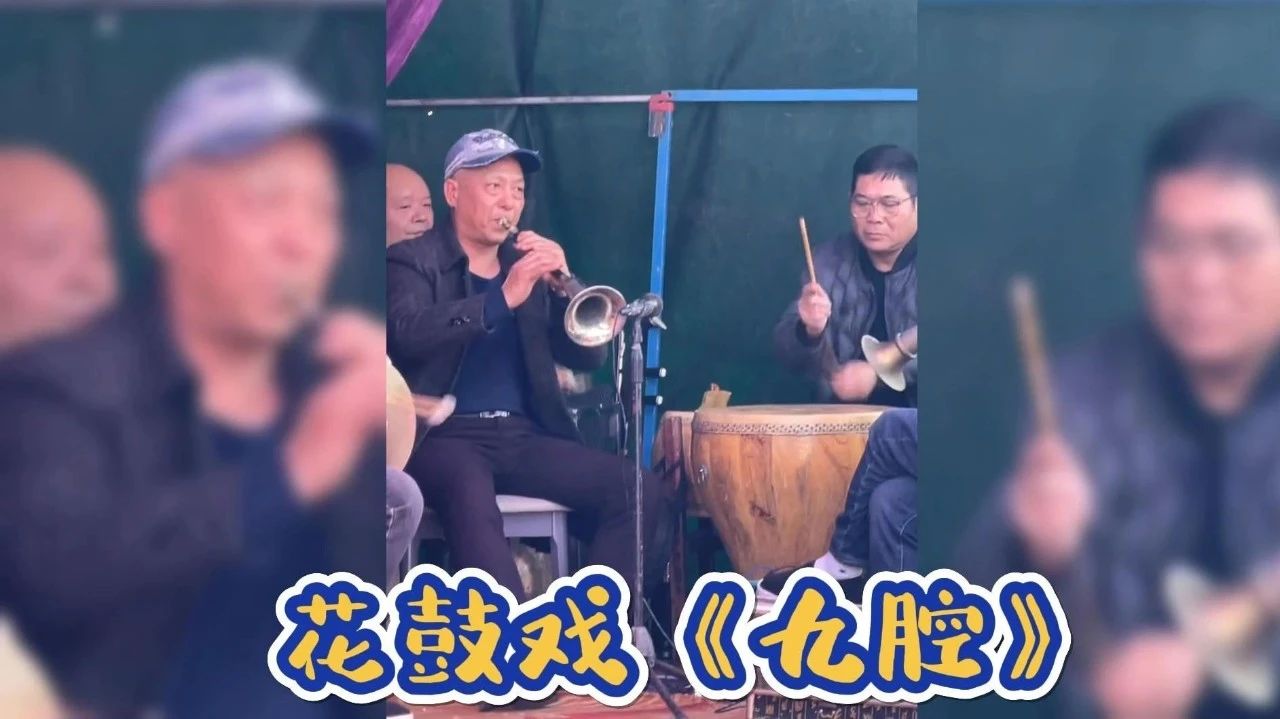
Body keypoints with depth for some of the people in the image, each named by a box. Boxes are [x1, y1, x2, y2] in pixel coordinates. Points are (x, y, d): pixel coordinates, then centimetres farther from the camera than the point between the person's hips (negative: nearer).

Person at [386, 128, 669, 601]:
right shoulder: (411, 261, 4)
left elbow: (587, 356, 11)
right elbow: (405, 335, -17)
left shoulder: (529, 266, 17)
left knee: (642, 493, -15)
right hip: (446, 433, -5)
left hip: (525, 434, 5)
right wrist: (502, 298, -28)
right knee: (471, 499, -38)